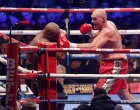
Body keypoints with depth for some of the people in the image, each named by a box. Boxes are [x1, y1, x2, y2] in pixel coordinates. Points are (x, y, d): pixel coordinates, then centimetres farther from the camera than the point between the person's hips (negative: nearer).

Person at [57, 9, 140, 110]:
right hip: (114, 64, 10)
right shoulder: (109, 24, 5)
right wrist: (90, 32, 0)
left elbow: (93, 47, -37)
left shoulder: (107, 32, -23)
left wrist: (70, 45, -43)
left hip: (114, 66, -10)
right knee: (124, 94, 19)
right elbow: (99, 39, 22)